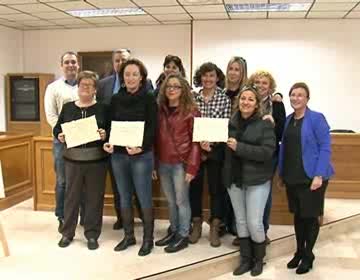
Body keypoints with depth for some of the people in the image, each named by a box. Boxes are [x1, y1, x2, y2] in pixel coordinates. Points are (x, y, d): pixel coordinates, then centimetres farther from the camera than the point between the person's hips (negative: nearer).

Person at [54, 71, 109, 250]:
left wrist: (105, 135, -21)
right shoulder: (67, 107, 8)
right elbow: (57, 128, 11)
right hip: (73, 159, 2)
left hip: (96, 159, -1)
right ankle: (67, 232, 22)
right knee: (71, 195, 8)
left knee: (94, 197, 4)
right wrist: (59, 136, -10)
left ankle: (92, 234, 16)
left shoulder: (102, 108, 2)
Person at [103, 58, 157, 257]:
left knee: (144, 198, 2)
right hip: (118, 154, 4)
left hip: (142, 155, -4)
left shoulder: (149, 99, -4)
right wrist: (107, 142, -8)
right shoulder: (116, 99, 8)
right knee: (124, 197, 13)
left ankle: (148, 238, 17)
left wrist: (141, 146, -24)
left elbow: (152, 128, -9)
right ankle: (128, 236, 27)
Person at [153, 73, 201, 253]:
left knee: (181, 200, 5)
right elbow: (156, 138, 11)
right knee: (170, 201, 16)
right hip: (163, 163, 5)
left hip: (181, 163, -5)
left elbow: (195, 141, -9)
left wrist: (192, 167, -15)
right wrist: (154, 163, 8)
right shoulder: (160, 110, 9)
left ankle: (183, 236, 17)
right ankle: (173, 231, 30)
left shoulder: (191, 111, -6)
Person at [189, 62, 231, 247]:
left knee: (216, 188, 5)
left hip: (215, 150, -2)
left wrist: (210, 142, -19)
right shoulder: (193, 97, 4)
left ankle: (214, 229, 17)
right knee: (194, 186, 9)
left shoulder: (225, 99, -2)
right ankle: (196, 225, 24)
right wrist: (198, 144, -10)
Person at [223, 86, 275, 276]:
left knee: (254, 223, -1)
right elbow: (225, 150, 11)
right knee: (240, 222, 12)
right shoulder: (231, 123, 5)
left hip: (257, 180, -4)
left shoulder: (265, 124, -7)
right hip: (234, 179, 4)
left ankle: (259, 259, 24)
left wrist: (239, 147, -23)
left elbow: (267, 152, -17)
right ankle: (246, 259, 27)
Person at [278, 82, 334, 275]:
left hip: (311, 177, -5)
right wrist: (281, 172, 9)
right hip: (292, 177, 6)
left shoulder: (317, 118, -10)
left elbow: (325, 148, -13)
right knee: (298, 215, 15)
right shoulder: (288, 120, 9)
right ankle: (299, 252, 31)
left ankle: (308, 256, 22)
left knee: (310, 216, 6)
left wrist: (319, 175, -20)